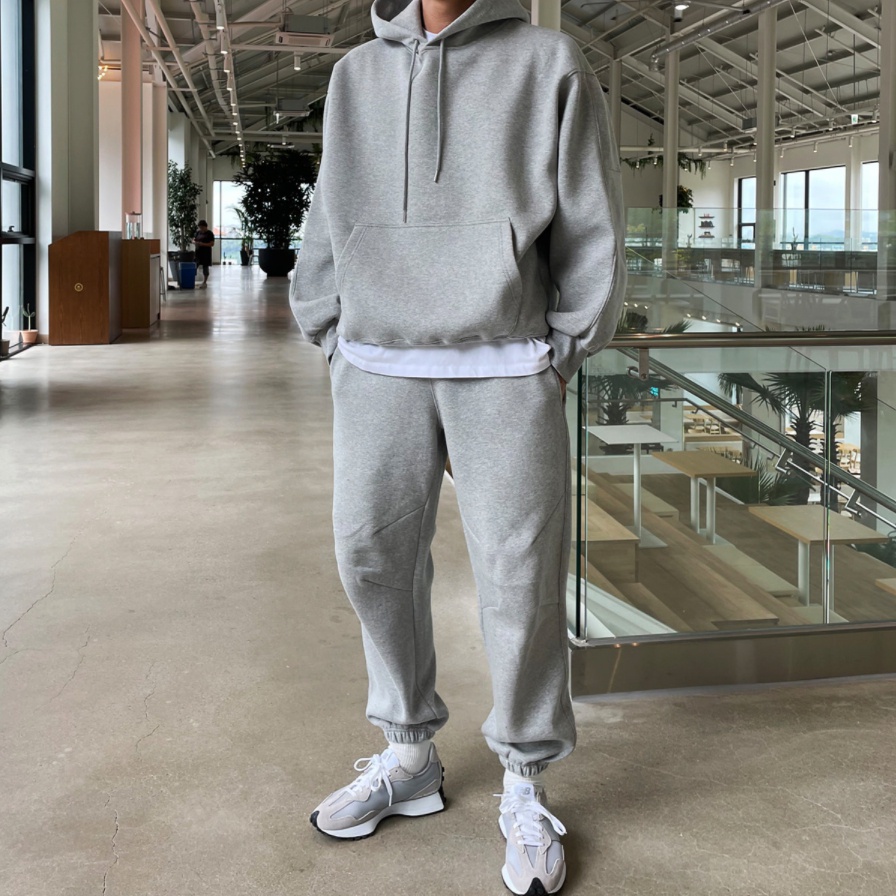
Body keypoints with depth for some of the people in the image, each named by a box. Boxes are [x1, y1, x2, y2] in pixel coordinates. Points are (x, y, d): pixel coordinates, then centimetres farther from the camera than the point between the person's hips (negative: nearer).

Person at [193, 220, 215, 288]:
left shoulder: (209, 234, -5)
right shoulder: (198, 232, 11)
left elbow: (212, 244, -10)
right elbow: (193, 240, 18)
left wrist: (203, 244, -21)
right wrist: (195, 242, -7)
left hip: (206, 253, -5)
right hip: (198, 252, 5)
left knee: (205, 267, 0)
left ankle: (204, 283, 5)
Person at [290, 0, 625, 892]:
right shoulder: (356, 73, 14)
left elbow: (592, 227, 2)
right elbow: (329, 226, 16)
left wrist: (561, 353, -2)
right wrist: (335, 341, 8)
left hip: (505, 370, -3)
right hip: (377, 367, 4)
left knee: (519, 578, -2)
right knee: (373, 558, 5)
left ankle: (526, 787, 14)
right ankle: (409, 755, 23)